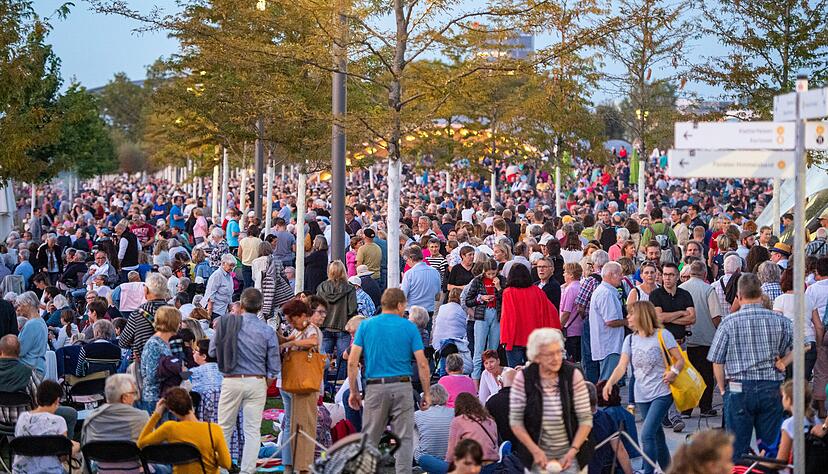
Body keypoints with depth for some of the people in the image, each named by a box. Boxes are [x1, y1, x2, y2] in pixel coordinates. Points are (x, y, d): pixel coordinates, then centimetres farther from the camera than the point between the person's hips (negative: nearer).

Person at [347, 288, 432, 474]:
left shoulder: (366, 325, 5)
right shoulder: (409, 327, 2)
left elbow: (352, 362, 0)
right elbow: (422, 364, -1)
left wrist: (353, 392, 7)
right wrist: (426, 393, 6)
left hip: (375, 387, 1)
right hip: (402, 387, -1)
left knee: (369, 439, 7)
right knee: (404, 438, 3)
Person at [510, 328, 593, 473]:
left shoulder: (573, 375, -9)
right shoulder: (523, 378, -9)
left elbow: (586, 419, -6)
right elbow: (515, 421, -4)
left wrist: (573, 451, -14)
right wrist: (535, 451, -11)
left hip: (569, 455, 0)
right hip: (537, 456, 0)